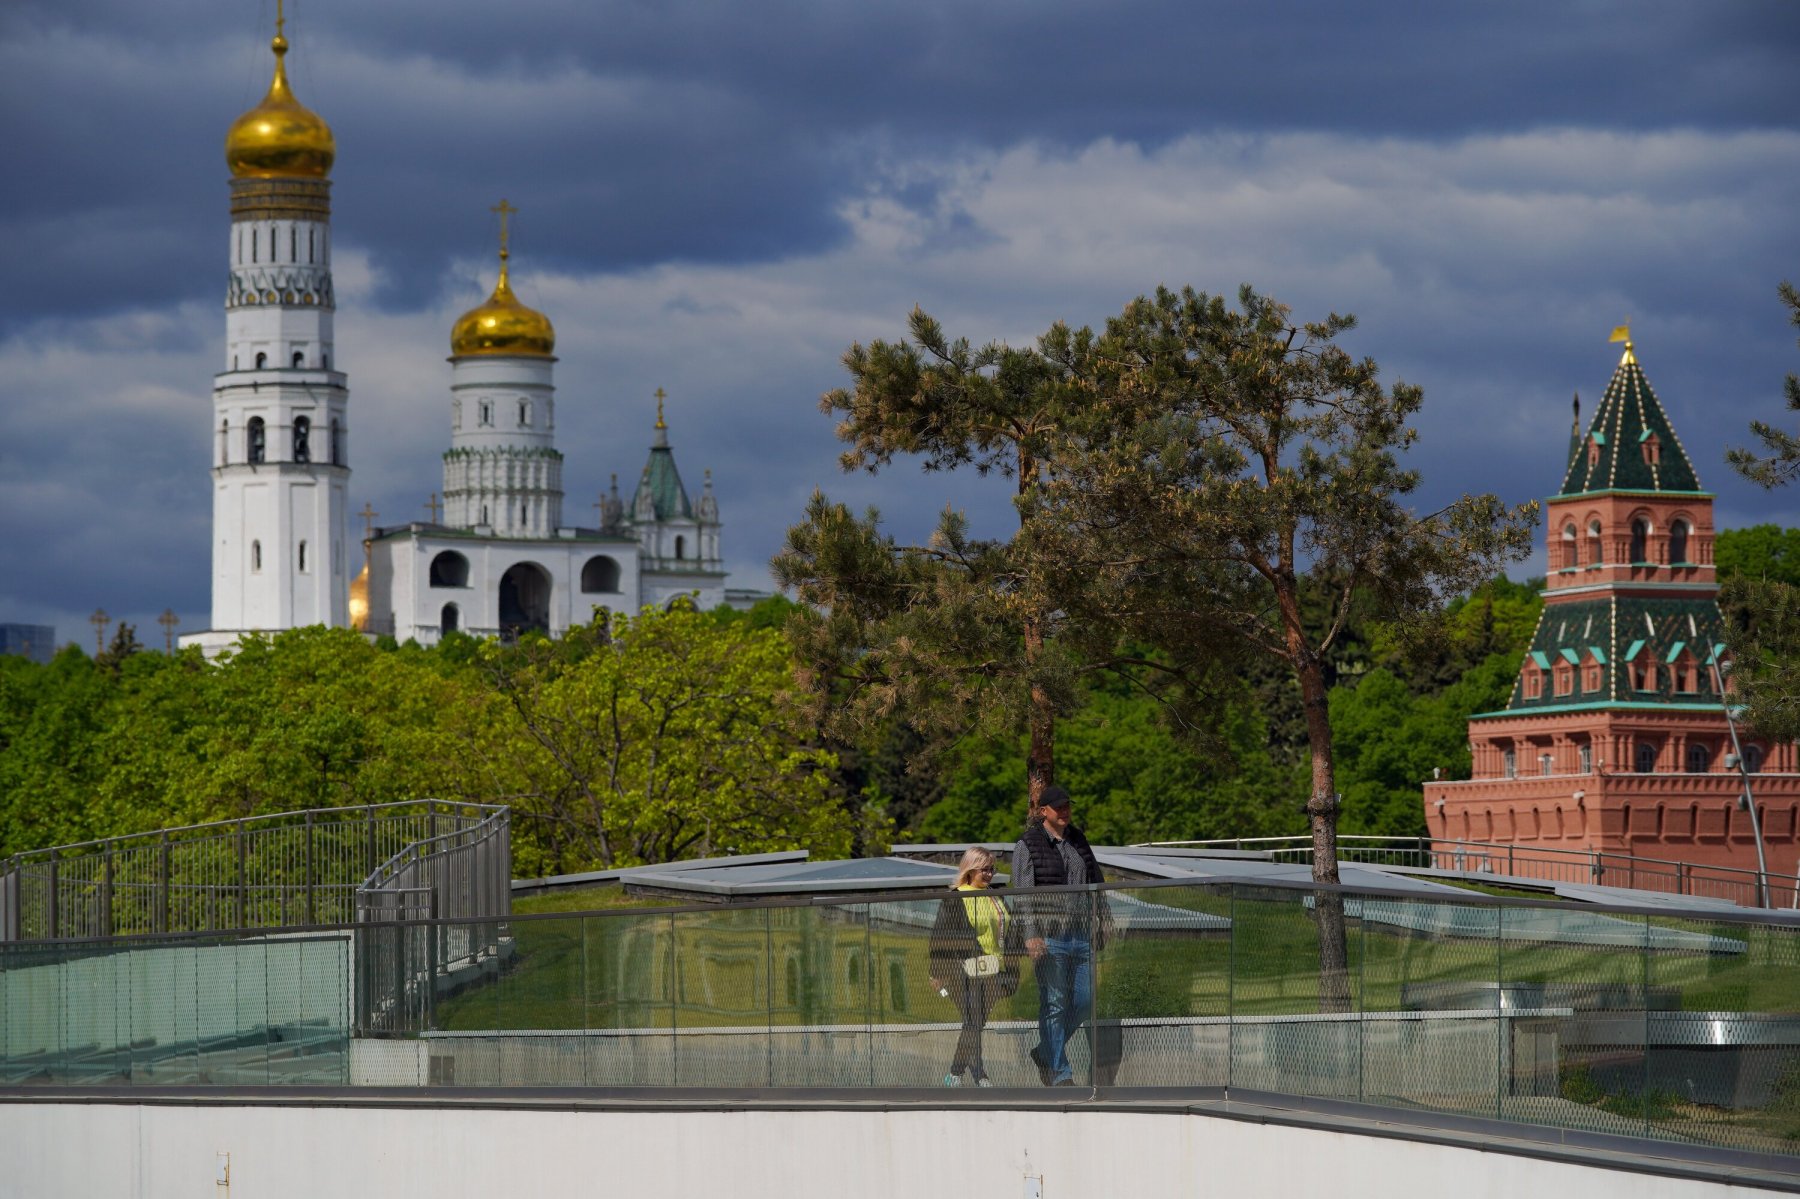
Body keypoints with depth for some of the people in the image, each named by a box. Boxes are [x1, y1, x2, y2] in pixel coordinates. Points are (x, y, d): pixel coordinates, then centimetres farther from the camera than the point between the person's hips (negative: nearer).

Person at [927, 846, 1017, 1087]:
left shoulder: (997, 898, 17)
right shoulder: (954, 900, -4)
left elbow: (1008, 937, 24)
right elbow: (941, 938, -5)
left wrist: (1010, 972, 22)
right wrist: (938, 974, -8)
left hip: (991, 974, 7)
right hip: (964, 974, -7)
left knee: (976, 1023, 9)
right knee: (973, 1023, -10)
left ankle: (954, 1075, 19)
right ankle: (980, 1077, -11)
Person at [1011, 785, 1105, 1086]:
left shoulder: (1079, 841, 15)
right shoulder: (1028, 846, -4)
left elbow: (1097, 881, 24)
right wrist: (1030, 935, -19)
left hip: (1081, 934, 6)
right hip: (1049, 937, -6)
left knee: (1084, 1000, 4)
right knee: (1054, 1004, -3)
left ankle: (1045, 1053, 22)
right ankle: (1059, 1072, 4)